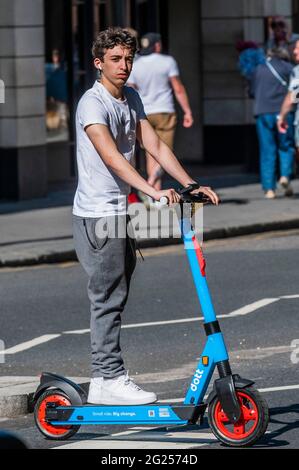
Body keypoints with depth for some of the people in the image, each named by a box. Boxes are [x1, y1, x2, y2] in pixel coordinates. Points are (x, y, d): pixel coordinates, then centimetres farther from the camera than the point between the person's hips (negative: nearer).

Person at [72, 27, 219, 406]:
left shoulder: (131, 98, 12)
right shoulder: (93, 103, -16)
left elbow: (154, 146, 11)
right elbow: (111, 156, -29)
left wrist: (191, 185, 0)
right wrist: (153, 191, -39)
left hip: (119, 213, 9)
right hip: (97, 216, -9)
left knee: (113, 298, 11)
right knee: (108, 298, -7)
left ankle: (102, 381, 16)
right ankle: (111, 379, -4)